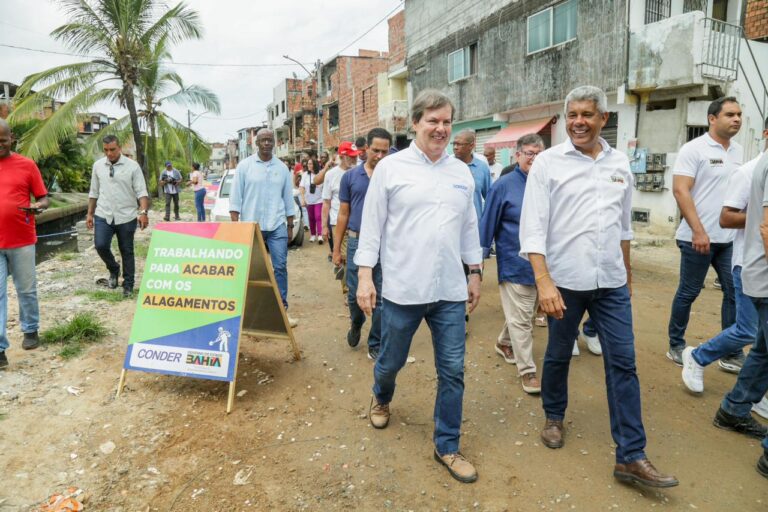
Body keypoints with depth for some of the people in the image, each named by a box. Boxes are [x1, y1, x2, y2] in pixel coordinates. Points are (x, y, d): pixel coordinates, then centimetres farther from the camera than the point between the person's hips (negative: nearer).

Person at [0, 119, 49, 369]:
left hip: (22, 240, -1)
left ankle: (30, 330, 31)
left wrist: (36, 207, -18)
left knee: (27, 290, 12)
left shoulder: (27, 164, 1)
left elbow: (43, 199, 3)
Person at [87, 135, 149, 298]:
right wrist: (90, 213, 10)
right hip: (103, 215, 3)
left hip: (126, 216, -2)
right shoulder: (97, 165, 5)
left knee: (127, 251, 5)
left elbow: (141, 192, -11)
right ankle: (113, 269, 20)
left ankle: (128, 285, 17)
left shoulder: (132, 166, -6)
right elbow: (93, 192, 12)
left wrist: (143, 212, -24)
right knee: (101, 245, -10)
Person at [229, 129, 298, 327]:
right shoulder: (244, 166, 1)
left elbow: (288, 198, 11)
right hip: (250, 225, -1)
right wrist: (235, 224, -7)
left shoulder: (282, 168, 8)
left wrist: (290, 226, 10)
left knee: (280, 267, -1)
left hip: (277, 226, 2)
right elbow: (235, 197, 0)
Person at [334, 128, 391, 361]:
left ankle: (376, 345, 20)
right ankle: (356, 324, 41)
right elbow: (343, 214, 7)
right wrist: (337, 248, 6)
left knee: (381, 298, 5)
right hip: (356, 242, 1)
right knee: (354, 294, 9)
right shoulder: (350, 176, 4)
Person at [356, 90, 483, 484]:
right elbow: (372, 225, -3)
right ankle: (381, 399, 50)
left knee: (452, 371, 7)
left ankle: (447, 446, 26)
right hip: (402, 288, -3)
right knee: (391, 361, 15)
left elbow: (470, 227, 15)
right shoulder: (390, 167, -3)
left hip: (450, 291, 3)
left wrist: (475, 272, 14)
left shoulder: (462, 172, 9)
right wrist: (365, 276, -8)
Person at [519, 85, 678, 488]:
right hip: (564, 281, -3)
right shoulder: (548, 162, -6)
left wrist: (627, 273, 20)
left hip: (611, 283, 4)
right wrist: (543, 281, -20)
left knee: (623, 363, 3)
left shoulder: (619, 164, 8)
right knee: (558, 356, 13)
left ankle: (631, 456, 13)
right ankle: (554, 417, 38)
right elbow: (533, 227, -12)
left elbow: (624, 225, 17)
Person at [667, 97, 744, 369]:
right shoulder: (694, 149, -8)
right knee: (688, 293, 4)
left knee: (736, 293, 7)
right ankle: (676, 346, 19)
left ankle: (732, 354, 17)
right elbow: (680, 191, -15)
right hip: (698, 237, -6)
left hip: (730, 238, 7)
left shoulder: (738, 151, 13)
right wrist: (698, 231, -20)